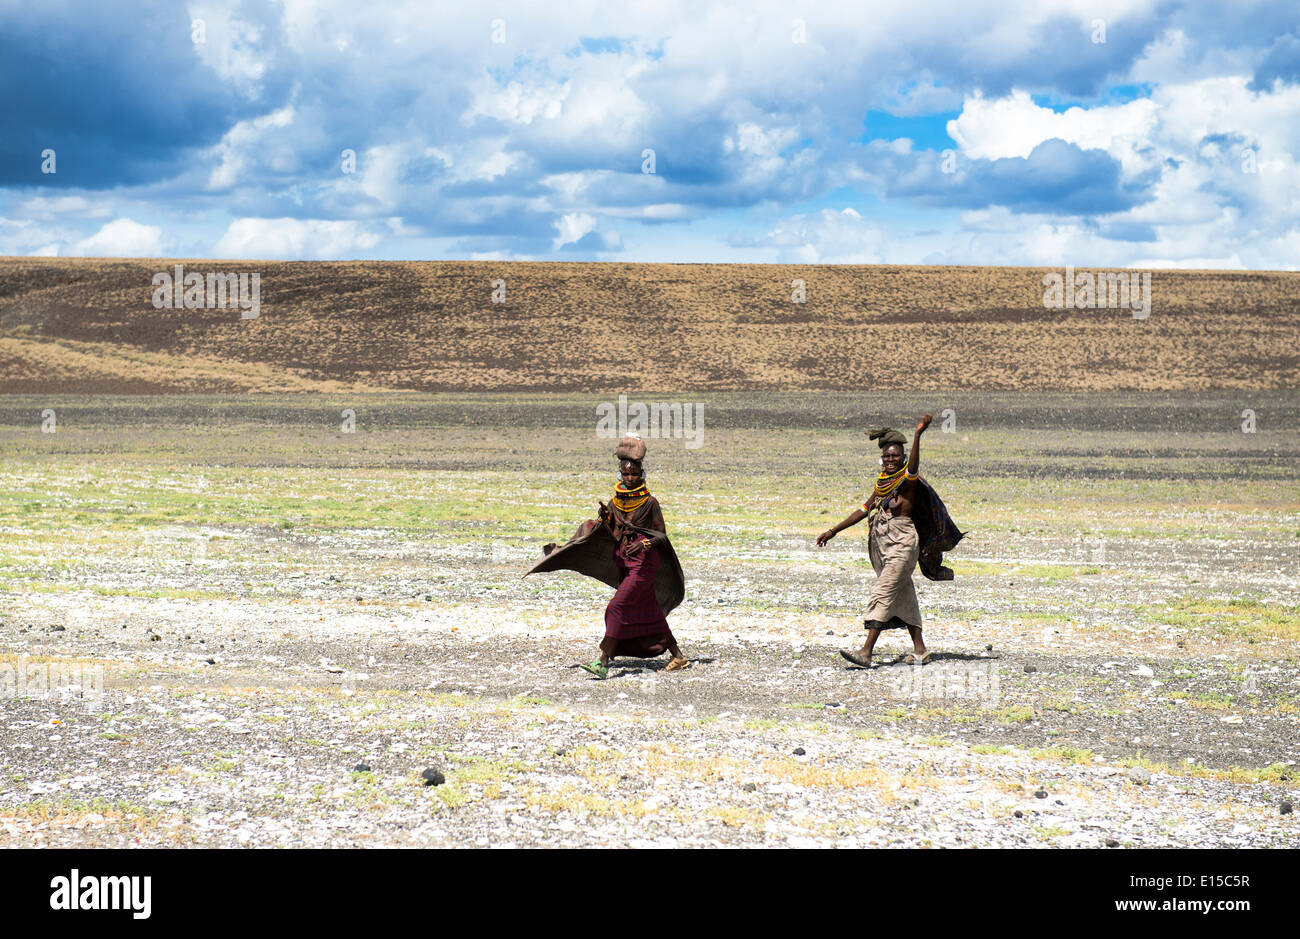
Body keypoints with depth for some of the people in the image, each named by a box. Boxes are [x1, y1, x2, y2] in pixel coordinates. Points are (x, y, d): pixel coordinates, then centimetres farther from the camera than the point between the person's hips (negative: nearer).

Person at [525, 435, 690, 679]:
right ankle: (678, 657, 23)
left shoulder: (649, 502, -8)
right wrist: (604, 518, -12)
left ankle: (603, 663, -19)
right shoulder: (615, 501, 7)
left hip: (644, 563, -7)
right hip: (624, 563, 7)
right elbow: (611, 534, 7)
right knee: (647, 613, 11)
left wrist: (644, 544, -23)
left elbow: (661, 534, -5)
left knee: (618, 607, -16)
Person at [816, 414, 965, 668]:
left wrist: (917, 435, -47)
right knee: (903, 596, 11)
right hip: (880, 542, 8)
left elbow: (913, 467, -32)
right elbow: (865, 509, 21)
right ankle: (920, 651, 18)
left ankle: (866, 652, -21)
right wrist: (833, 531, 23)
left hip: (902, 543, -8)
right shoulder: (882, 481, 13)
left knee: (883, 593, -15)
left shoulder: (907, 479, -9)